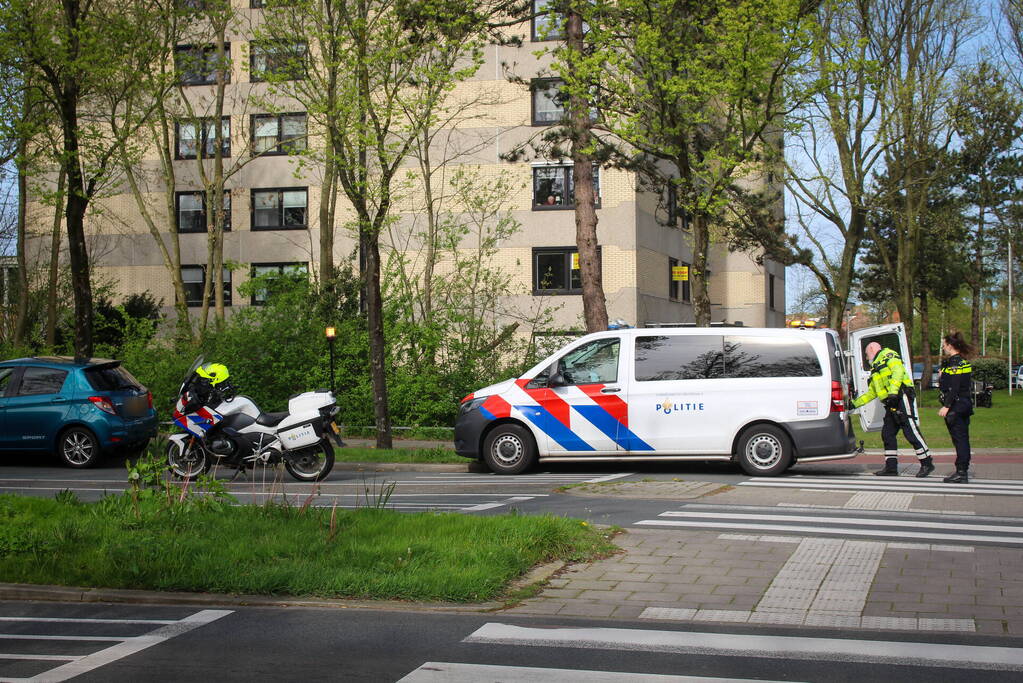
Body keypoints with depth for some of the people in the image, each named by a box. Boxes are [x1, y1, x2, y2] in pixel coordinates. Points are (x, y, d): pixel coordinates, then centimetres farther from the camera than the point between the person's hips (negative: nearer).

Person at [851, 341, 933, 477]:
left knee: (911, 432, -12)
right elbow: (871, 393, 34)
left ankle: (927, 464, -10)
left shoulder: (888, 355, 4)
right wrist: (854, 403, 30)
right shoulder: (876, 369, 31)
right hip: (892, 405, 10)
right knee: (887, 434, 6)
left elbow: (898, 371, -14)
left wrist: (893, 392, -26)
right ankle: (891, 467, 8)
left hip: (902, 399, -10)